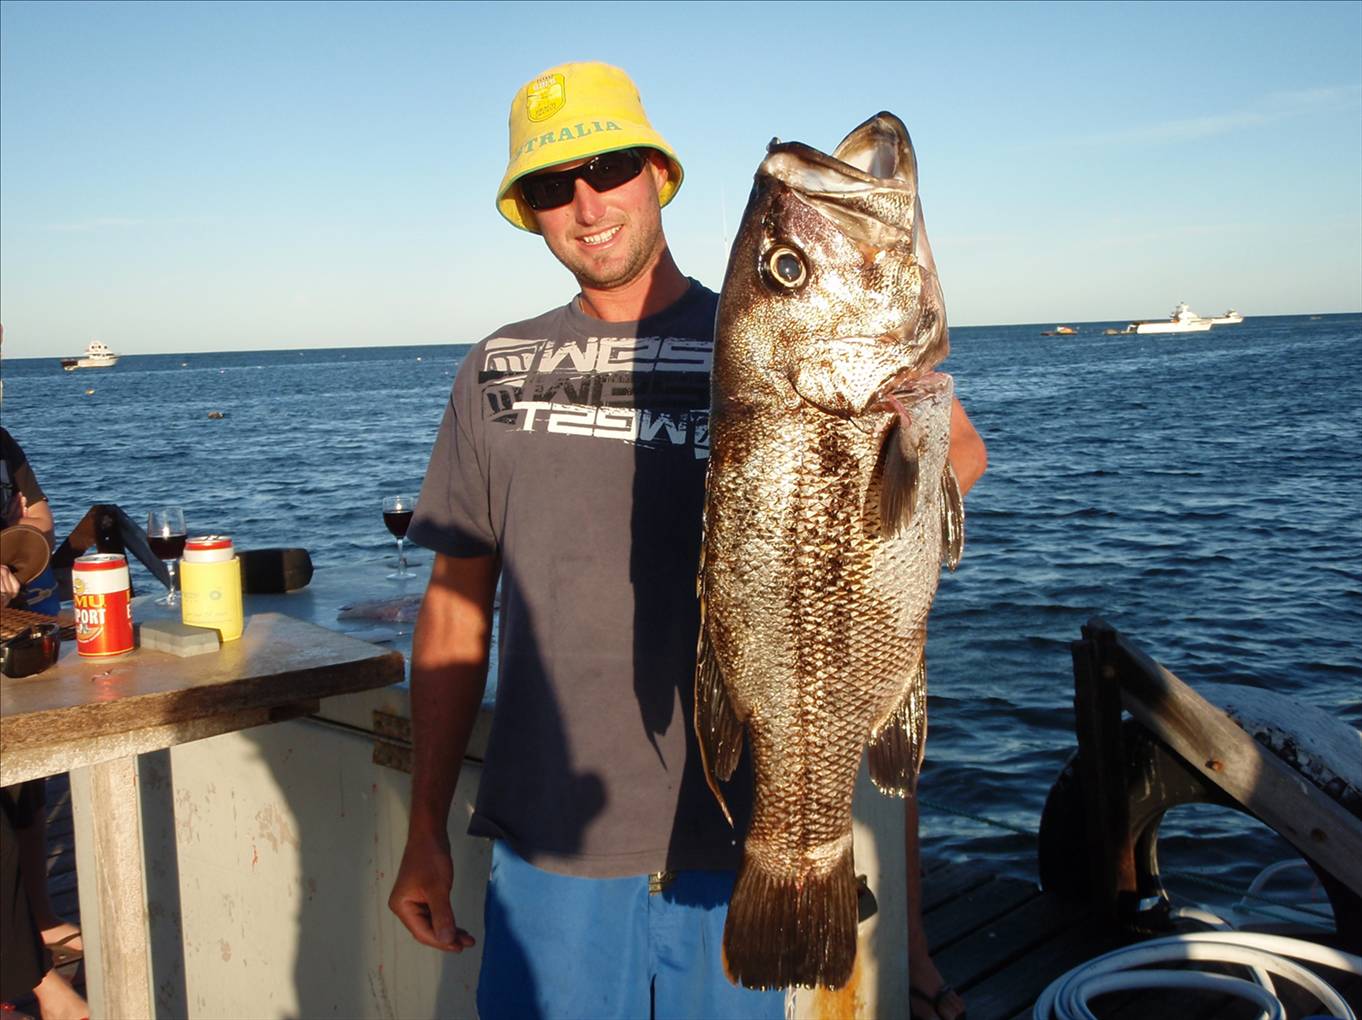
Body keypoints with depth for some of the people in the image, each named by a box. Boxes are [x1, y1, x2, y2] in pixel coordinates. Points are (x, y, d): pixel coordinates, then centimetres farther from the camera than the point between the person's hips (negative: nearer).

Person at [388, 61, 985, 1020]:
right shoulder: (499, 370, 5)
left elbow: (956, 455, -13)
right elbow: (457, 610, 7)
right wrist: (428, 831, 7)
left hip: (735, 839, -1)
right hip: (549, 842, 1)